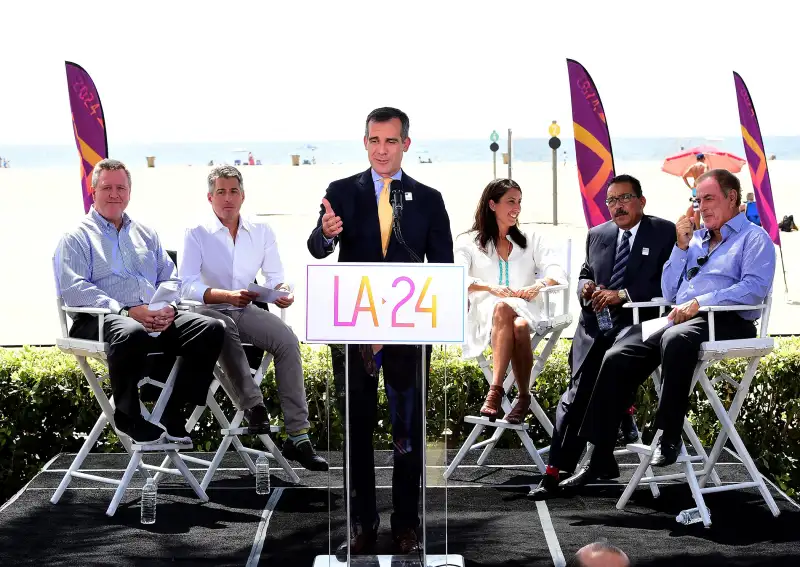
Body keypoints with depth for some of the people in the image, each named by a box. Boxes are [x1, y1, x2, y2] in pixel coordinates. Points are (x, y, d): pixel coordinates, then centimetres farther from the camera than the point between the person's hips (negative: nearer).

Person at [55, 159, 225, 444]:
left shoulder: (145, 234, 25)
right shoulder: (77, 237, 7)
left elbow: (170, 278, 21)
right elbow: (74, 289, -8)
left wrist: (168, 307, -4)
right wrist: (126, 311, -19)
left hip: (159, 320, 6)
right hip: (99, 320, -6)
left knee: (211, 329, -17)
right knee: (131, 333, -41)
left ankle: (174, 414, -11)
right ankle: (127, 417, -17)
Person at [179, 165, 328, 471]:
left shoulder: (261, 230, 11)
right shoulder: (197, 233, -1)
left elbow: (275, 276, 11)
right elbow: (186, 285, -11)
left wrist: (281, 292, -15)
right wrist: (228, 295, -27)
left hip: (246, 310, 3)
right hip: (209, 310, -3)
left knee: (288, 340, -23)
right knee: (224, 330, -39)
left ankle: (298, 436, -23)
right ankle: (253, 406, -38)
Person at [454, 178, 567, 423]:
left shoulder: (532, 240, 25)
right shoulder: (468, 242, 16)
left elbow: (558, 273, 10)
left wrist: (538, 285, -12)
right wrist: (490, 287, -18)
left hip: (525, 309, 1)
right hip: (484, 313, -1)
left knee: (519, 325, -37)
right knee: (501, 308, -38)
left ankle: (495, 390, -34)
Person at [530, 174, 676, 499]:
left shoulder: (664, 233, 2)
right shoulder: (597, 235, 17)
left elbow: (667, 283, -7)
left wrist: (622, 295, -16)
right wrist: (585, 287, 0)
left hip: (636, 322, -4)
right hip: (595, 324, 4)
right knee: (577, 394, -5)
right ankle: (556, 472, -5)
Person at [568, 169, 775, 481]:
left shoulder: (754, 238, 8)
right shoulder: (695, 238, 28)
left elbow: (755, 288, -11)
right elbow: (669, 294, 22)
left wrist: (701, 302, -18)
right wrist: (681, 247, 12)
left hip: (726, 322, -6)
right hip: (679, 318, 7)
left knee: (676, 338, -40)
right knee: (616, 358, -16)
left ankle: (669, 437, -32)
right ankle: (596, 456, -16)